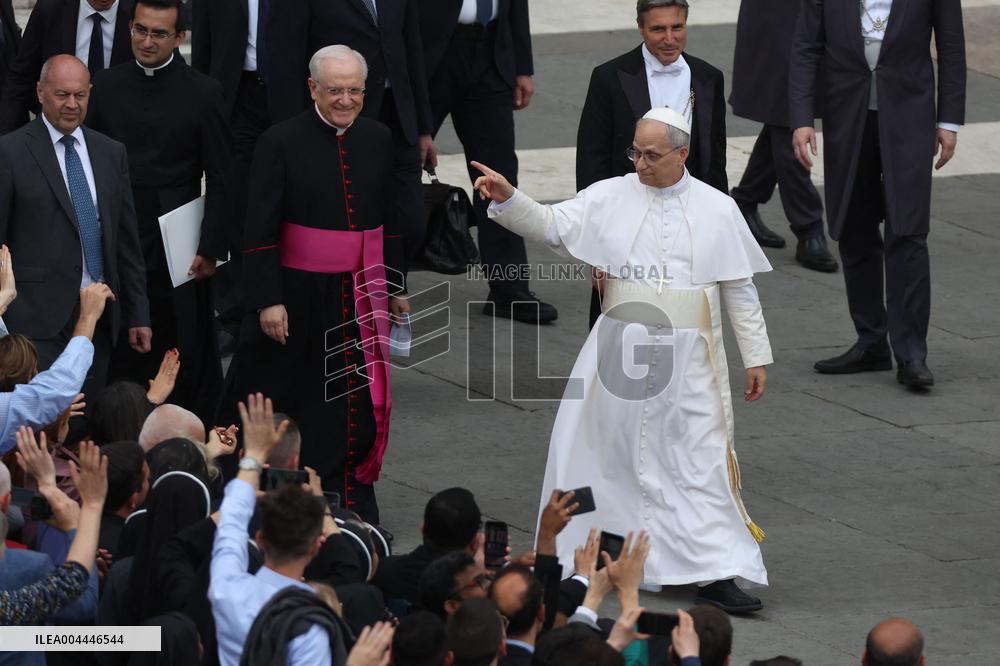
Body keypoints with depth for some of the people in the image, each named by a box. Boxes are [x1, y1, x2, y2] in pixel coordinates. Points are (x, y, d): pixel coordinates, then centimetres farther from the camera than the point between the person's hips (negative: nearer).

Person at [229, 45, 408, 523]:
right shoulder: (281, 143, -9)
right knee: (293, 402, 7)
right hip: (300, 294, -4)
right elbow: (260, 229, -10)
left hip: (361, 293, 4)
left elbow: (390, 218, 14)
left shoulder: (378, 140, 6)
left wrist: (396, 287, 16)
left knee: (360, 404, 4)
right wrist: (268, 300, -15)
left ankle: (353, 509, 13)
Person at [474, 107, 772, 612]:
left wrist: (756, 357, 7)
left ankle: (716, 574, -3)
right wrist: (507, 199, -20)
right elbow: (550, 225, -2)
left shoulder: (718, 210, 3)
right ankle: (575, 561, 21)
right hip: (620, 353, 1)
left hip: (688, 359, -1)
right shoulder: (610, 198, 3)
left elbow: (740, 290, 7)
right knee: (605, 454, 8)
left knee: (701, 460, -4)